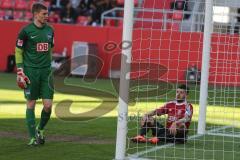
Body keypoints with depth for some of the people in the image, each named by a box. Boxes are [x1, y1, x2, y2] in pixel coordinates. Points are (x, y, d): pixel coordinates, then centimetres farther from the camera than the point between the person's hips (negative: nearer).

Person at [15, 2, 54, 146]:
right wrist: (20, 71, -8)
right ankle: (33, 137, 9)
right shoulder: (26, 31, -6)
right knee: (31, 104, 1)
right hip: (30, 71, -4)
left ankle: (40, 129, 23)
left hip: (46, 71, 4)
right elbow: (18, 51, -2)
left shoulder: (50, 30, 8)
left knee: (48, 105, -3)